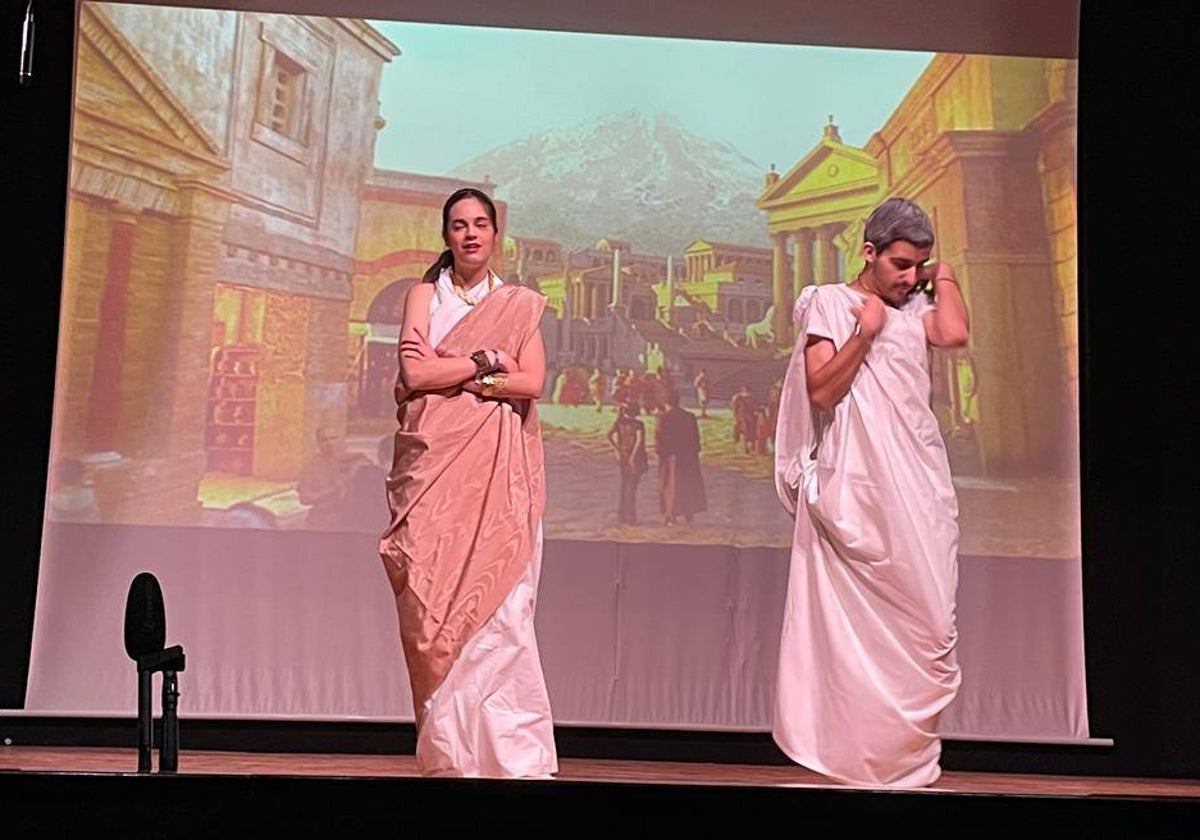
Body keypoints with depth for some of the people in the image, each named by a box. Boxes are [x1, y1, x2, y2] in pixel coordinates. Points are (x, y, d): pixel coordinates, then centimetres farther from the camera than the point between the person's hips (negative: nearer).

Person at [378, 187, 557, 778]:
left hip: (500, 467, 0)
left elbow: (532, 383, 0)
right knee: (437, 602, -5)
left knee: (499, 602, -9)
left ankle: (512, 753, -6)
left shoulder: (520, 304, 14)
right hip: (435, 460, 0)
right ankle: (449, 753, 1)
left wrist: (448, 373, -5)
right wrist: (485, 362, -2)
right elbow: (414, 373, -2)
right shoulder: (424, 295, 13)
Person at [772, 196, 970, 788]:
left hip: (919, 483, 5)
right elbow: (821, 391, -8)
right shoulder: (828, 303, 3)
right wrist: (866, 331, -12)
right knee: (859, 622, -4)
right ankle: (858, 747, 6)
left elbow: (954, 334, -6)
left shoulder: (914, 306, 17)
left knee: (924, 614, 3)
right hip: (856, 486, -5)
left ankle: (907, 750, 12)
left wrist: (943, 274, 8)